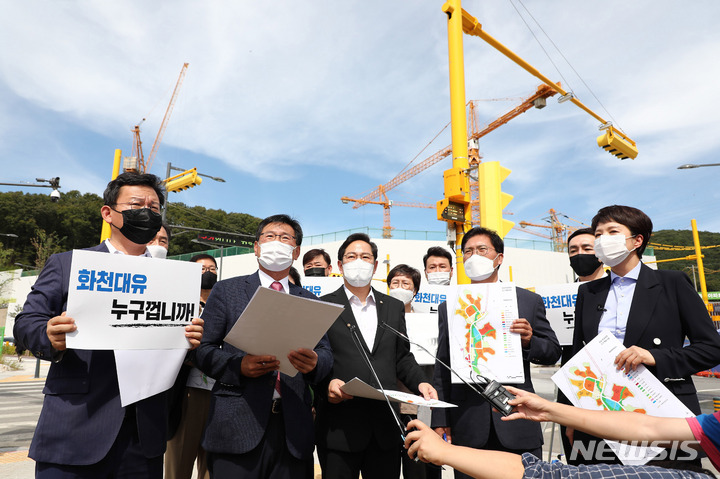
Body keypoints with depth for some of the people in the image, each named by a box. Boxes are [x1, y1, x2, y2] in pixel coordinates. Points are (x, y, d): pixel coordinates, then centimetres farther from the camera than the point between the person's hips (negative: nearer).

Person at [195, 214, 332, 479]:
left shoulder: (310, 301, 13)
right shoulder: (226, 291, 6)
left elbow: (326, 353, 8)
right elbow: (203, 349, 1)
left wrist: (314, 362, -16)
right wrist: (239, 366, -17)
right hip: (237, 427, -2)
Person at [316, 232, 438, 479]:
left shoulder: (394, 307, 12)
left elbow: (402, 357, 13)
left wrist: (420, 383, -3)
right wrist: (327, 383, -20)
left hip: (385, 427, 4)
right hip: (340, 427, -3)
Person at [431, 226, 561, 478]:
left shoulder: (529, 301, 5)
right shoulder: (449, 308, 6)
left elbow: (553, 351, 7)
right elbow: (442, 370, 5)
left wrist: (530, 341, -14)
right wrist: (440, 421, 2)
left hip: (518, 426, 0)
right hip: (467, 428, 1)